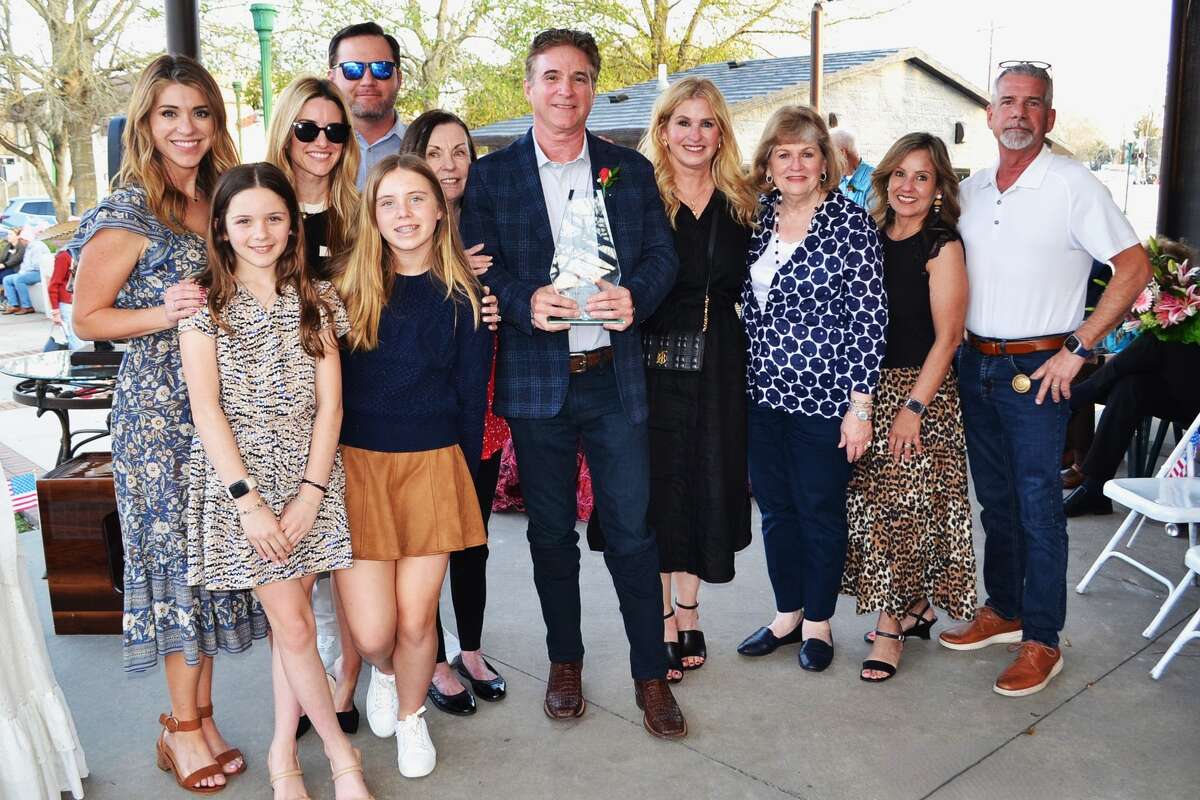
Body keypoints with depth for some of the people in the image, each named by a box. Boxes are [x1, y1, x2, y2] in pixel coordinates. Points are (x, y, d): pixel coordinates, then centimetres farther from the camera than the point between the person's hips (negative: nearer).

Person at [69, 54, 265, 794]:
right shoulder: (129, 213, -7)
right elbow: (88, 318, -5)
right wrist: (165, 314, -19)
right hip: (159, 412, -5)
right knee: (178, 554, 2)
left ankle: (203, 715, 24)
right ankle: (182, 727, 18)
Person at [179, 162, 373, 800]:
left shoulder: (317, 299, 6)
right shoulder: (206, 304, -1)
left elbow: (329, 404, 1)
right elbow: (206, 411, -7)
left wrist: (309, 493, -8)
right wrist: (249, 500, -14)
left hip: (308, 477, 2)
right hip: (237, 478, -2)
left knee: (290, 620, 6)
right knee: (293, 626, -2)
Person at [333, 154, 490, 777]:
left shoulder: (463, 297, 1)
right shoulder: (349, 286, 0)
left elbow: (472, 397, 6)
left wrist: (466, 474, 7)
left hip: (433, 467, 1)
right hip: (356, 465, 0)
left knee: (416, 618, 3)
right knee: (371, 632, -3)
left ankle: (411, 715, 36)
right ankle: (384, 674, 36)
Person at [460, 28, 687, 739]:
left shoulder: (631, 170, 8)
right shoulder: (491, 175, 4)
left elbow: (664, 253, 6)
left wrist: (635, 296, -15)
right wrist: (525, 301, -19)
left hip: (616, 378, 1)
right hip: (535, 380, 0)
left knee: (633, 531, 3)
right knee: (552, 533, 12)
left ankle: (652, 675, 17)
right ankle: (565, 663, 30)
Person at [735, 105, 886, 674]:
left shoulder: (851, 222, -10)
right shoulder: (757, 218, 5)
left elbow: (869, 317, -12)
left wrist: (860, 406, -14)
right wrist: (743, 379, 11)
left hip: (823, 395, -5)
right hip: (763, 392, 5)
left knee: (820, 510, 9)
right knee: (775, 508, 15)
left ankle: (818, 622, 28)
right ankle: (787, 614, 33)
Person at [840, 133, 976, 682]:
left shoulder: (942, 246, -7)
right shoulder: (872, 238, 9)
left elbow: (947, 336, -11)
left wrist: (913, 407, -17)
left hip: (920, 390, -6)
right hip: (866, 388, 6)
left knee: (902, 508, -3)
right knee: (871, 504, 9)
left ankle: (891, 625, 8)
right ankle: (914, 608, 25)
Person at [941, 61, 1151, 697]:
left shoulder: (1072, 185, -8)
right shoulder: (971, 189, 9)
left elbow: (1134, 266, -11)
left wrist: (1076, 348, -15)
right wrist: (955, 347, 10)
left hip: (1036, 371, -6)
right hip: (974, 365, 6)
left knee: (1038, 508, -1)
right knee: (995, 500, 15)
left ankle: (1042, 642, 11)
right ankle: (1002, 611, 30)